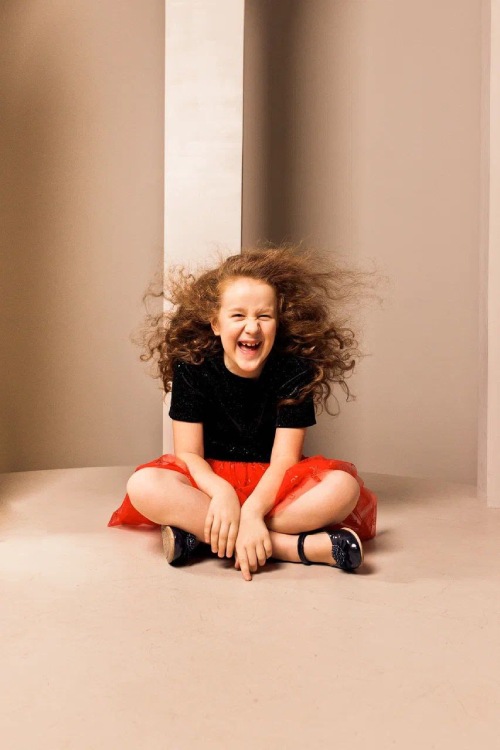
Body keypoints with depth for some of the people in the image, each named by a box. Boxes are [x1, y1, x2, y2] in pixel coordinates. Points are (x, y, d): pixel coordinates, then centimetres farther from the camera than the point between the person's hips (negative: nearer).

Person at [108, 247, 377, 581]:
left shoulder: (295, 372, -11)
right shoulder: (192, 368, -9)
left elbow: (284, 460, -15)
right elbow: (188, 454, -12)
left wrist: (250, 512, -34)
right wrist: (222, 493, -33)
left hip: (271, 486, 0)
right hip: (209, 479, 1)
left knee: (343, 486, -29)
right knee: (144, 486, -31)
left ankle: (197, 533, -29)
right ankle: (300, 547, -33)